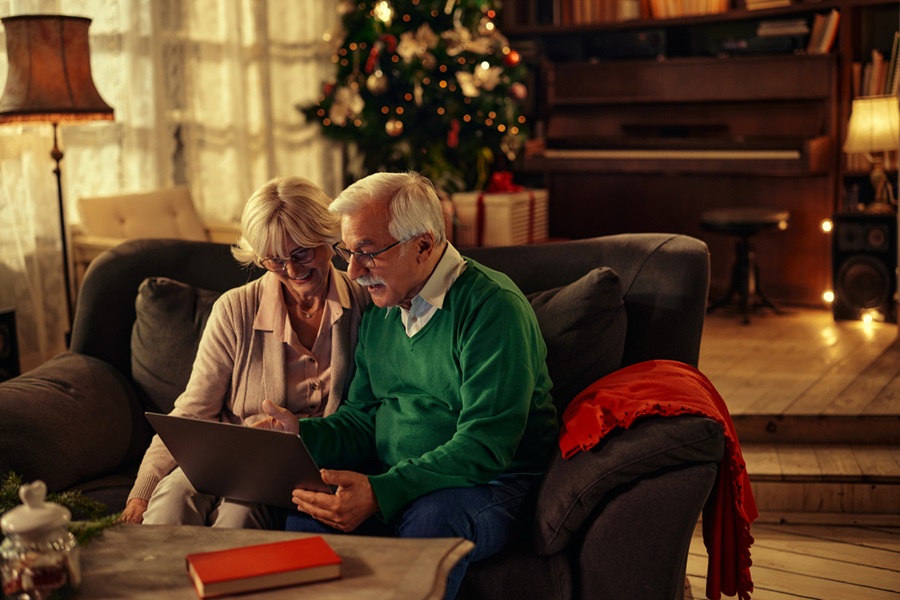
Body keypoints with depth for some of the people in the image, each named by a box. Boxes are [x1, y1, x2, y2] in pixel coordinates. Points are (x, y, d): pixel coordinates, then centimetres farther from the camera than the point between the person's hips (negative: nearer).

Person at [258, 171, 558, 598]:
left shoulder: (492, 306, -15)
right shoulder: (378, 310, 10)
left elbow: (484, 445, -23)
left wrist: (382, 492, -31)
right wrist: (301, 434, -6)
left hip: (491, 485, -5)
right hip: (394, 484, 5)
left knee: (430, 519, -37)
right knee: (307, 510, -23)